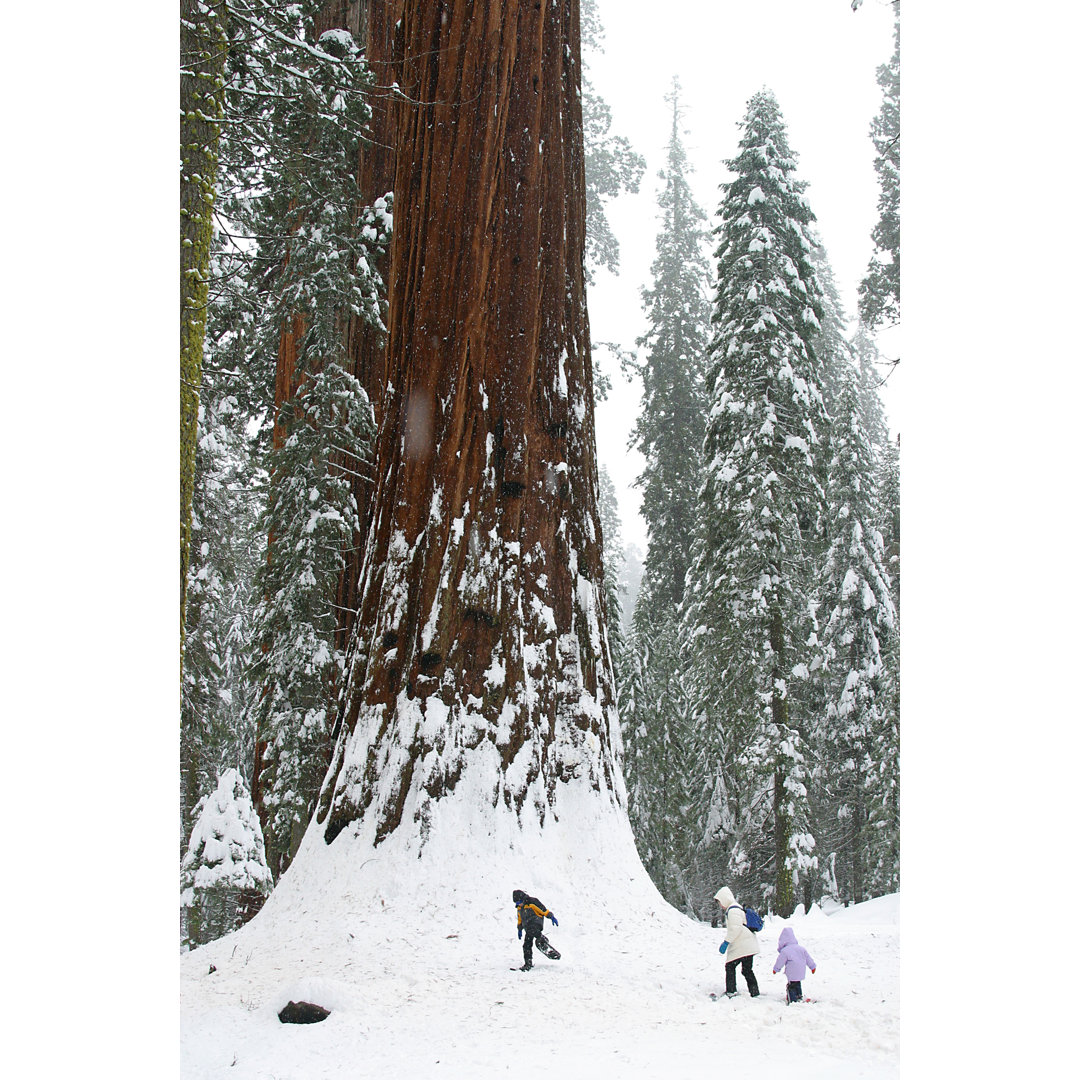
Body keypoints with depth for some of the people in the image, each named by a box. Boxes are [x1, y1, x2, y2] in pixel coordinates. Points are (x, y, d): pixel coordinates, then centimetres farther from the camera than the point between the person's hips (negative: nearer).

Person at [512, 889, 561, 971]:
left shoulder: (532, 902, -7)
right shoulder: (519, 907, 16)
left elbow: (543, 909, -7)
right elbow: (520, 919, 31)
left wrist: (552, 917, -10)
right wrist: (520, 929, 33)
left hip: (536, 923, -7)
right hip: (528, 928, 7)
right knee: (527, 945, -3)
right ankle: (528, 963, 3)